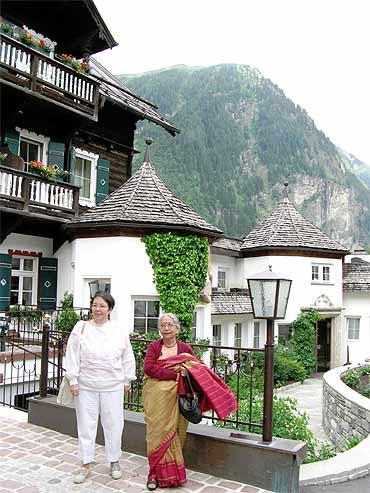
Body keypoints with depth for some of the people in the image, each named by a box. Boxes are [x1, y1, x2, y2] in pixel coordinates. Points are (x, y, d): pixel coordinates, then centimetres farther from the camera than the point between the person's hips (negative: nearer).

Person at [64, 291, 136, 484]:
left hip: (112, 386, 0)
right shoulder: (81, 328, -3)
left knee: (113, 424, 8)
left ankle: (114, 461, 27)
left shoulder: (119, 331, -1)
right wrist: (73, 380, -4)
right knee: (86, 423, 9)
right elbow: (72, 356, -1)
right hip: (86, 385, 0)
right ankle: (86, 463, 25)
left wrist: (127, 380, 8)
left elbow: (128, 358, 6)